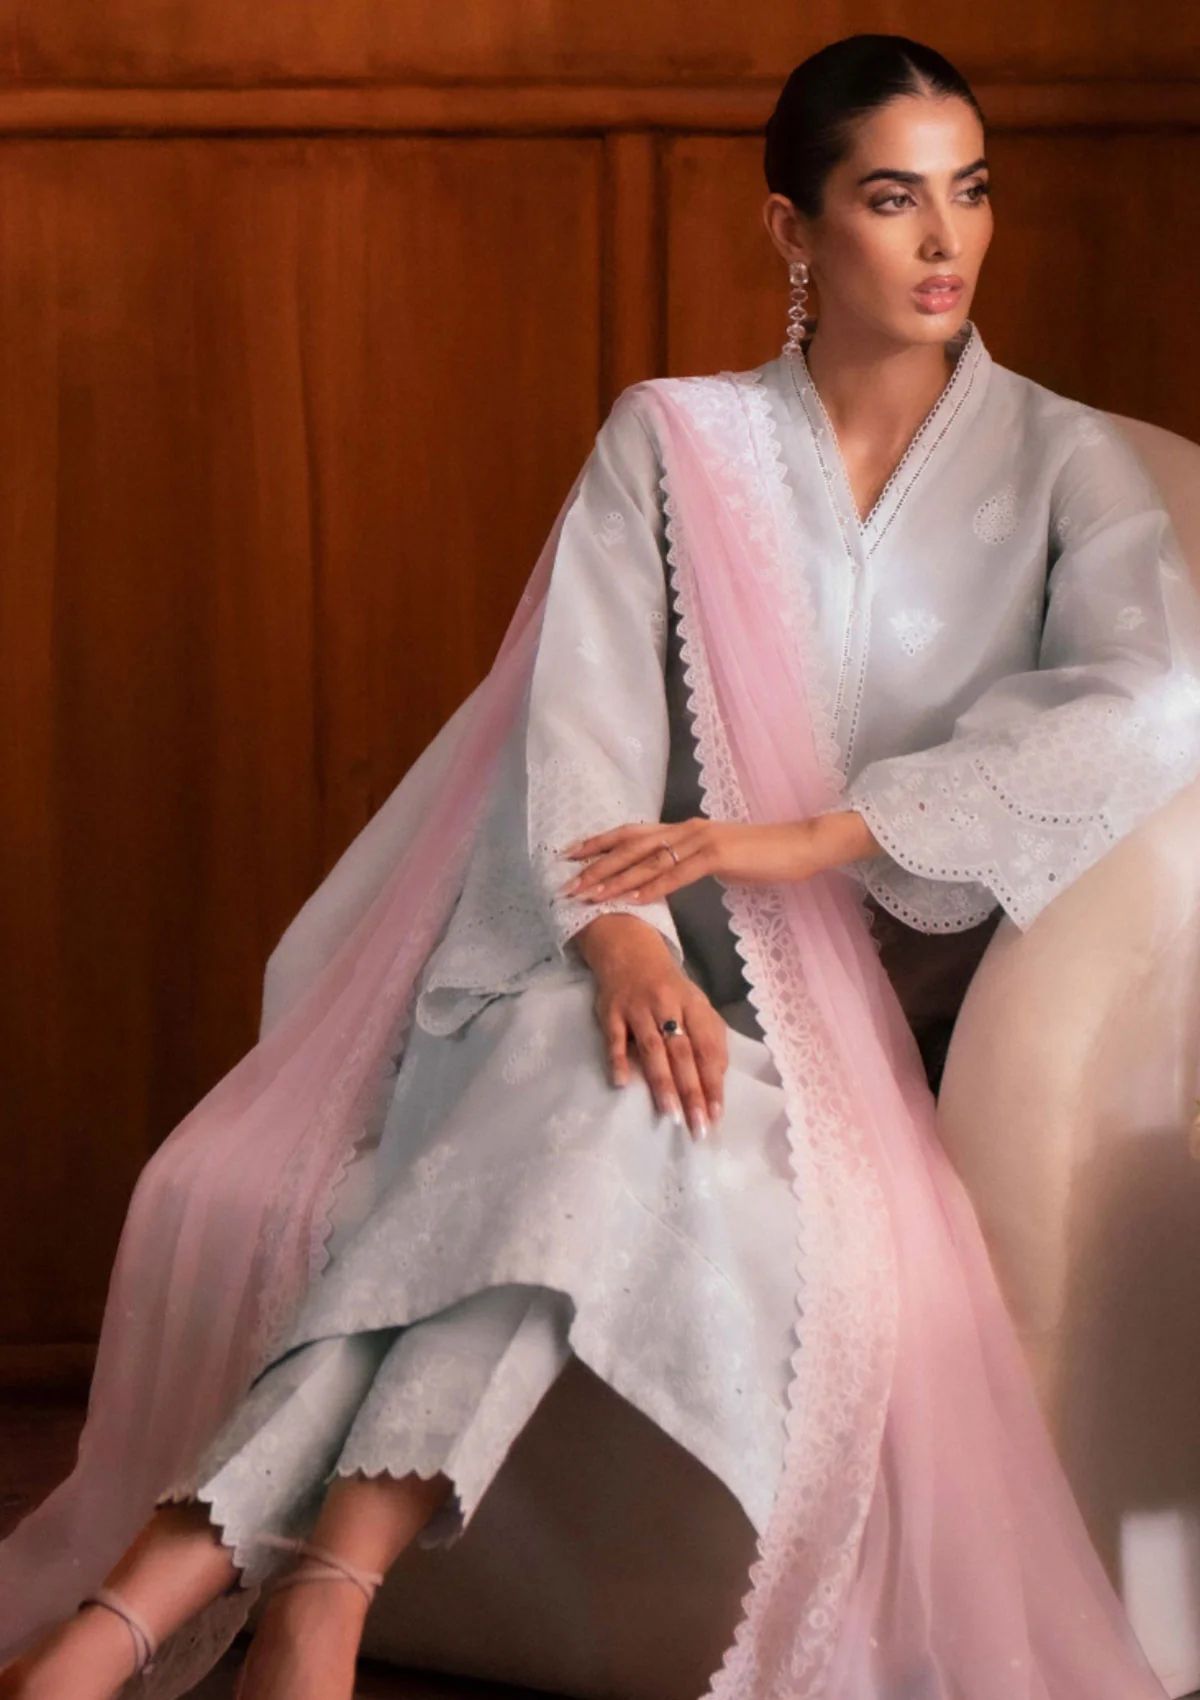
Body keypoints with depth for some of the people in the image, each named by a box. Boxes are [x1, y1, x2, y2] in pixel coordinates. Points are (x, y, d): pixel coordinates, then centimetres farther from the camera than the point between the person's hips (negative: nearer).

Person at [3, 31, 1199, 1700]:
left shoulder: (1061, 464, 6)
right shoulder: (672, 443, 9)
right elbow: (583, 709, -5)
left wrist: (813, 836, -21)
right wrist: (621, 940, -27)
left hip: (869, 1001, -1)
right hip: (657, 964, 1)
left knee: (595, 1119, -34)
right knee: (574, 1071, -35)